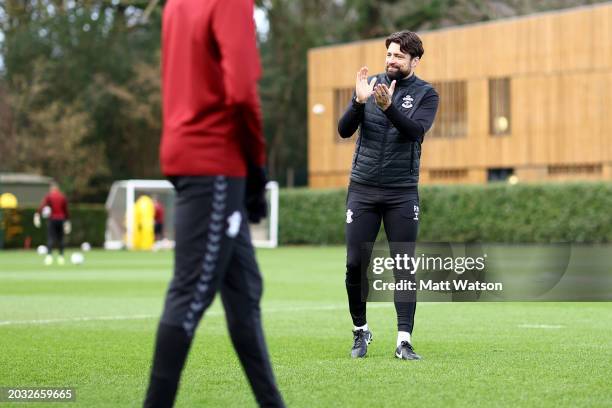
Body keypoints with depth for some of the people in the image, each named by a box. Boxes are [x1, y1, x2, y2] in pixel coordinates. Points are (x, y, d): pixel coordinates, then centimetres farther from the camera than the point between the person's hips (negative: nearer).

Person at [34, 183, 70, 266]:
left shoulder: (48, 196, -1)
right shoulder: (63, 197, 7)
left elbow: (42, 205, -16)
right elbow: (66, 210, 9)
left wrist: (37, 215, -25)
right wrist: (67, 221, 15)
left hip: (52, 219, -3)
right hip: (61, 220, 3)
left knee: (50, 239, -5)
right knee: (60, 239, 10)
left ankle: (49, 255, -21)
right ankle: (61, 257, 7)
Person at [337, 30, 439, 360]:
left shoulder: (426, 94, 1)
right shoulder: (369, 85, 6)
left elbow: (416, 130, -17)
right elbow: (344, 130, -2)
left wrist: (388, 107, -31)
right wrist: (359, 101, -19)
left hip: (402, 193, -2)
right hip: (362, 188, 2)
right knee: (355, 264, 1)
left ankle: (404, 341, -2)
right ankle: (360, 330, 19)